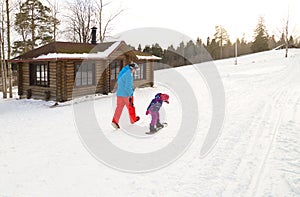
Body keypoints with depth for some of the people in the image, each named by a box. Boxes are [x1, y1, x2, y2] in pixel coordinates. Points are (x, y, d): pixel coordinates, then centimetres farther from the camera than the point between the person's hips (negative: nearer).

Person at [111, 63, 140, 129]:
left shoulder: (122, 72, 11)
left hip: (119, 94, 7)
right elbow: (128, 86, -23)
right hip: (126, 95, -7)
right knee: (131, 107, 12)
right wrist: (130, 95, -18)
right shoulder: (129, 74, -16)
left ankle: (114, 121, -6)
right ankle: (133, 120, 30)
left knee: (119, 107, 6)